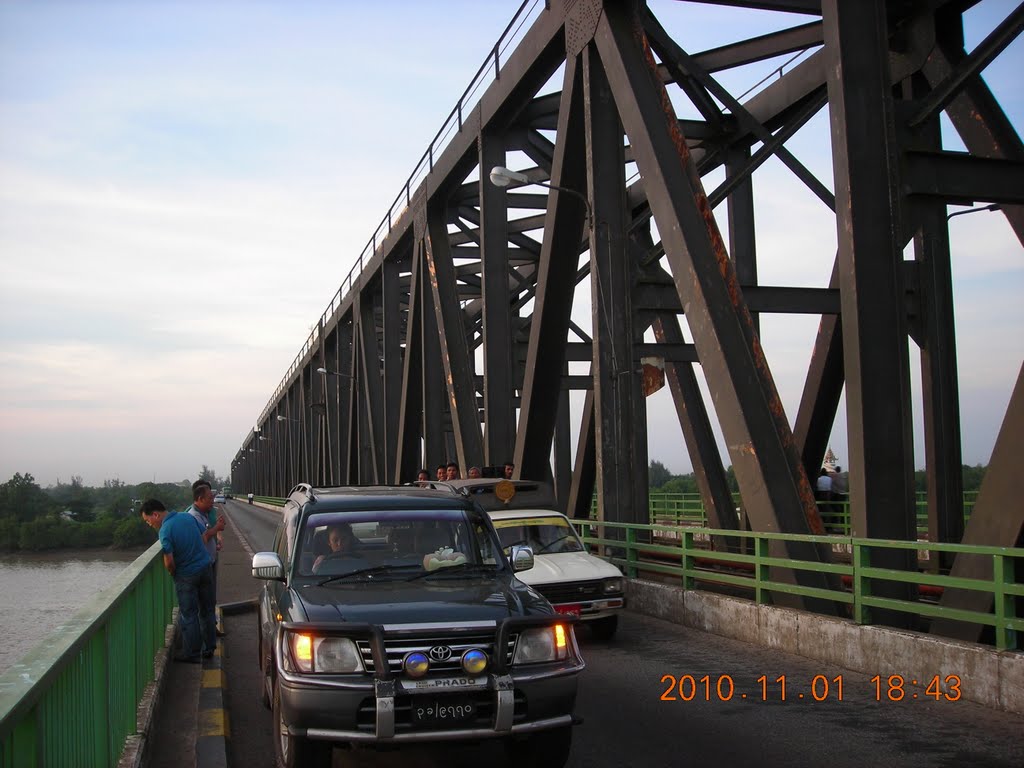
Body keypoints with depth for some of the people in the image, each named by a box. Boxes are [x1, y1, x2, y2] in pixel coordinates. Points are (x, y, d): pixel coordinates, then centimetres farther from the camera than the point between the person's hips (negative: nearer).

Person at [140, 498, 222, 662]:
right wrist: (216, 528, 29)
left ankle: (191, 653, 13)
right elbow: (202, 538, 10)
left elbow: (169, 562, -22)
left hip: (186, 576, -6)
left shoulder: (165, 530, -20)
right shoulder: (187, 517, -1)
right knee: (207, 611, 16)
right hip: (205, 569, 6)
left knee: (188, 615, 6)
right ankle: (209, 648, 25)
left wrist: (173, 574, -2)